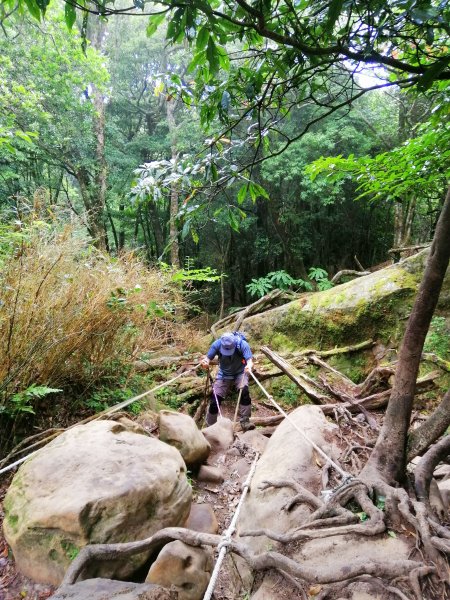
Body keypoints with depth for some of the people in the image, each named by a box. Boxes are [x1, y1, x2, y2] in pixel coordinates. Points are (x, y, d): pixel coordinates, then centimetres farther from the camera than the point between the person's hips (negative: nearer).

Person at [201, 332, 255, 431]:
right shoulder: (217, 344, -22)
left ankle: (245, 422, -19)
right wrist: (205, 362, -41)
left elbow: (249, 359, -33)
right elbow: (208, 357, -17)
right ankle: (210, 426, 18)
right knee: (215, 399, -4)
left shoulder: (242, 344, -27)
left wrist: (249, 366, -57)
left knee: (244, 391, -31)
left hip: (240, 373, -2)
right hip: (224, 375, 2)